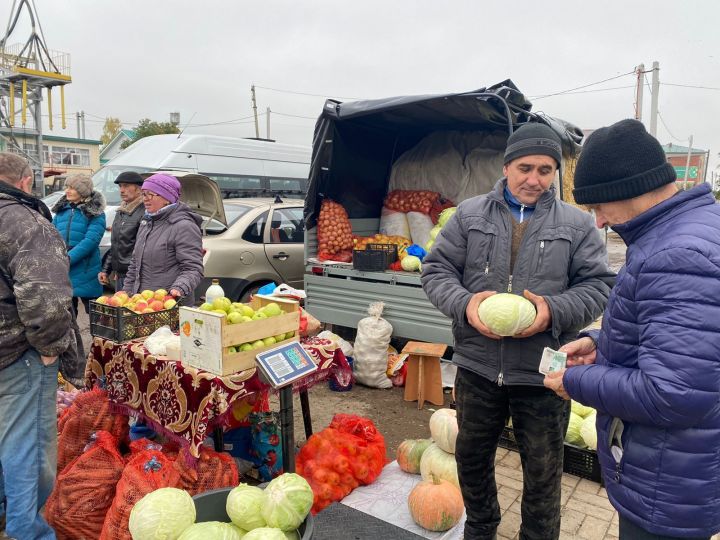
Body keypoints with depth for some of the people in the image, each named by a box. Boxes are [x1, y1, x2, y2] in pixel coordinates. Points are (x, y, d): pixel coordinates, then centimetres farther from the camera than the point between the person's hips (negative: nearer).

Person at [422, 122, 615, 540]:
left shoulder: (577, 224, 1)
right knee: (472, 457, 21)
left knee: (543, 471, 15)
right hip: (477, 365, 2)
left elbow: (599, 285, -1)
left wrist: (555, 311, -20)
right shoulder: (470, 214, 2)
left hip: (543, 375, -1)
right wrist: (464, 303, -18)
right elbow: (437, 270, 1)